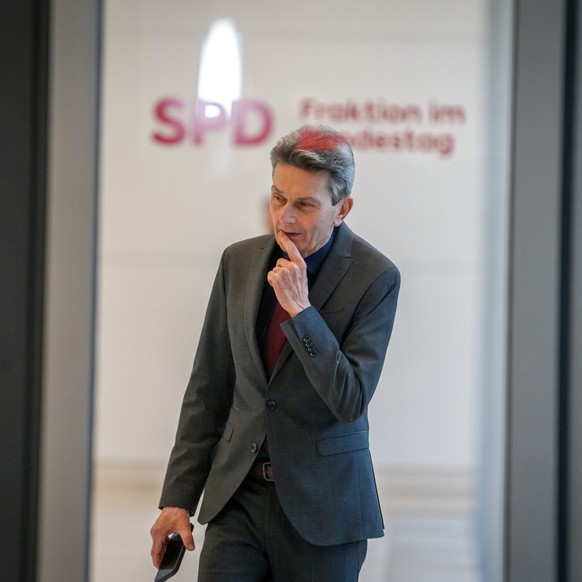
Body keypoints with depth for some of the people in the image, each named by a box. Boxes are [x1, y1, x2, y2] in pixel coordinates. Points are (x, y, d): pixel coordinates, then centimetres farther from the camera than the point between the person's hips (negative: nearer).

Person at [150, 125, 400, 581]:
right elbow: (207, 390, 9)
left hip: (320, 509, -3)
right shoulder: (240, 261, 4)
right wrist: (178, 497, 7)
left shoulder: (375, 277, -9)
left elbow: (351, 401, -15)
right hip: (238, 497, 3)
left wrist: (299, 309, -22)